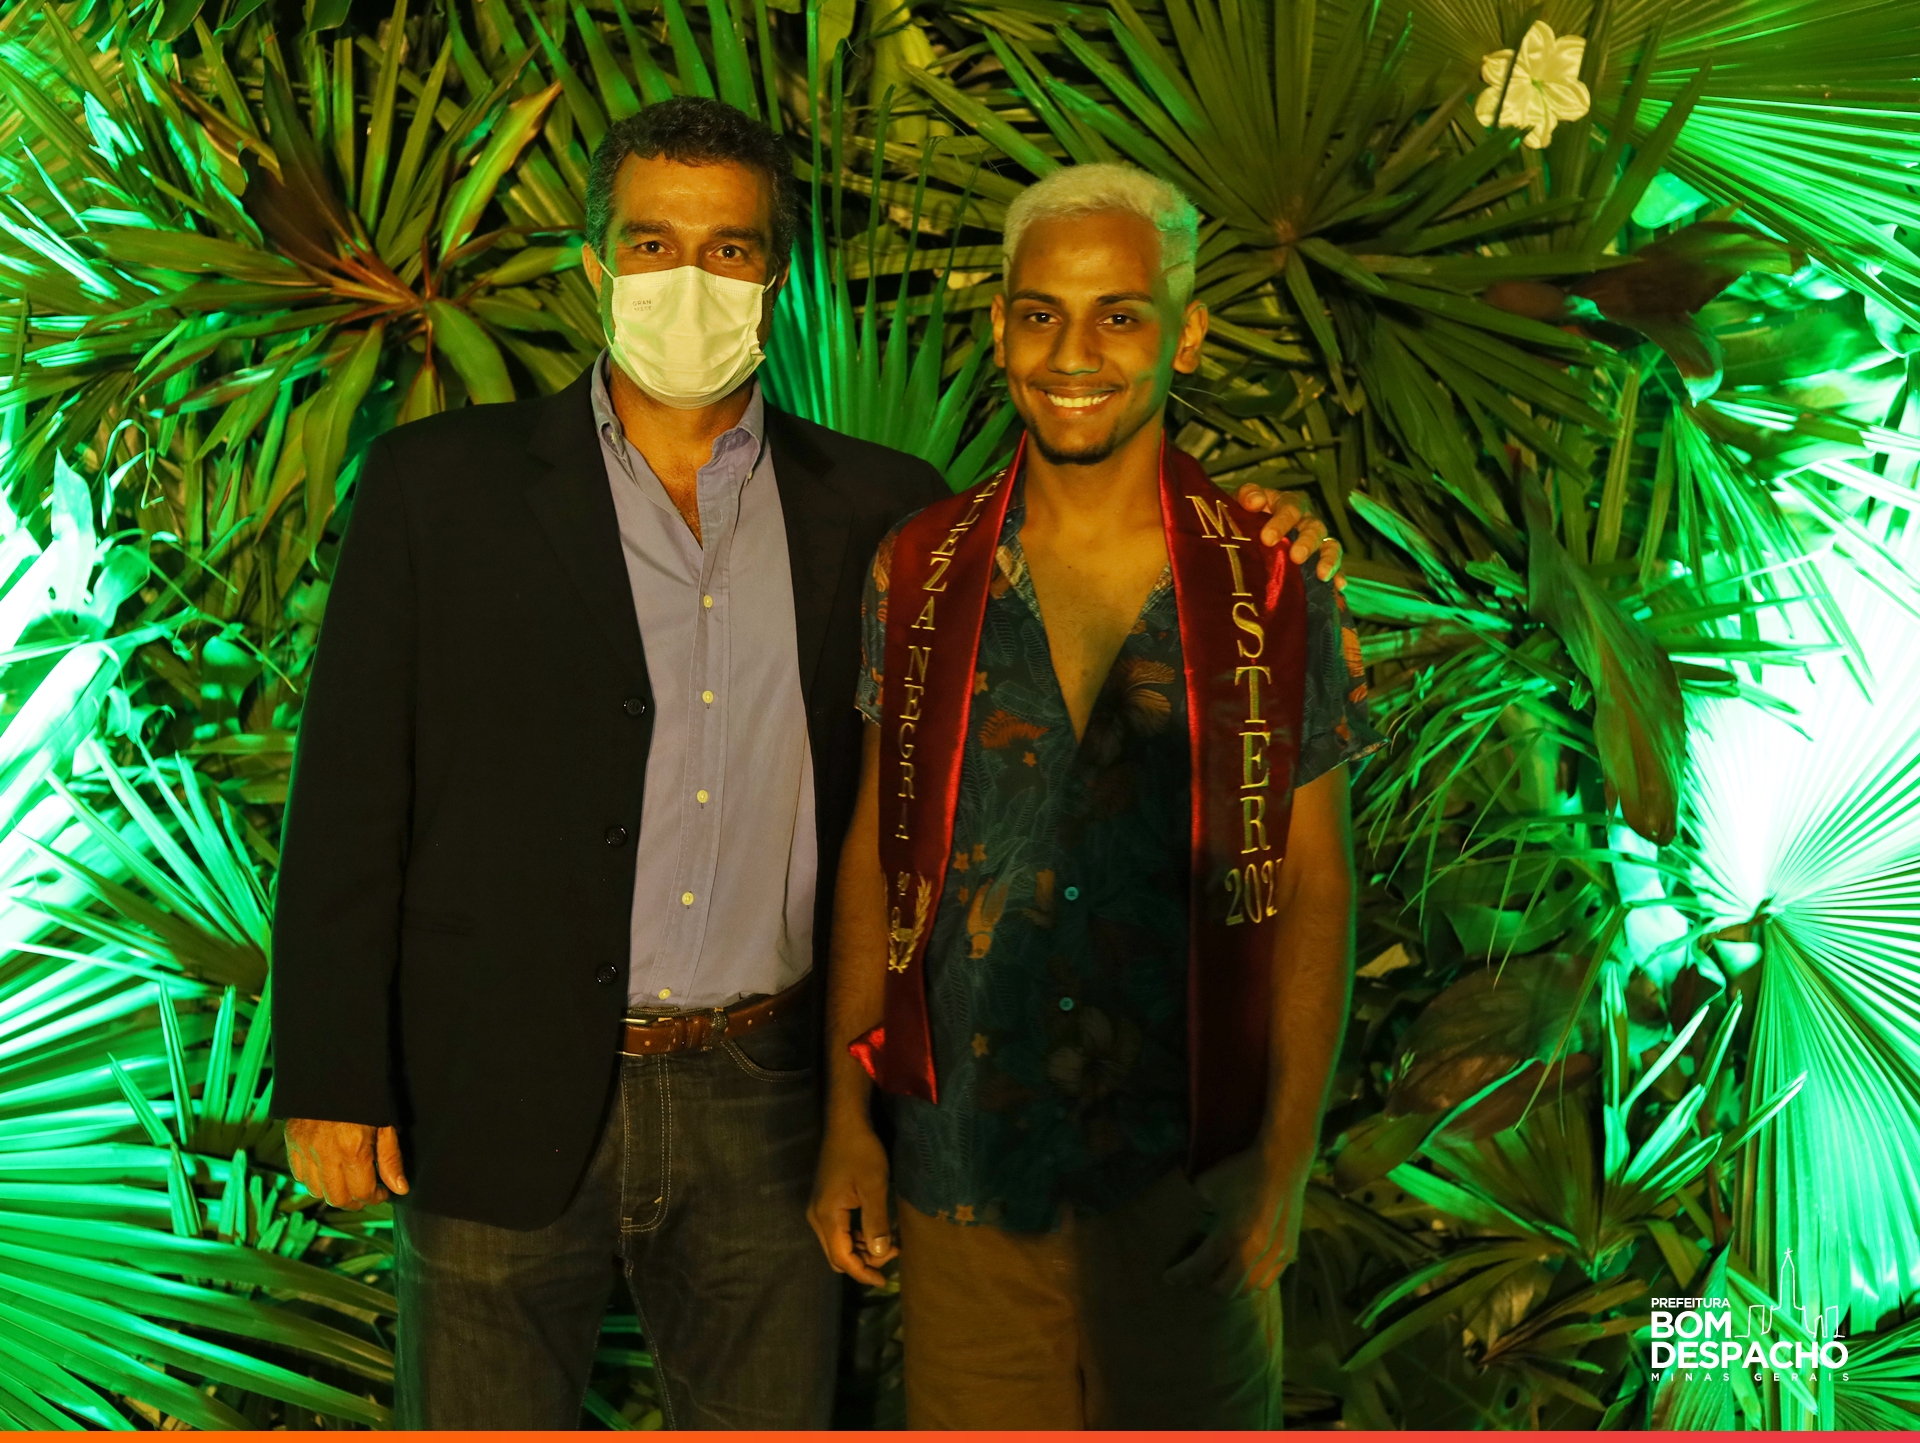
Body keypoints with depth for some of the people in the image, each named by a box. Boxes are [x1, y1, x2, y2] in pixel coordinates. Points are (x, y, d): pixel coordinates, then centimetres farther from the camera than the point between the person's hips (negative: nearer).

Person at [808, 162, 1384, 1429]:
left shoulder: (1273, 589, -5)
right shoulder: (919, 574, 0)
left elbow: (1316, 886, -1)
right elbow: (876, 849, 5)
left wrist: (1287, 1159, -6)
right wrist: (848, 1120, 3)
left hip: (1187, 1183, -1)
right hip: (964, 1173, 1)